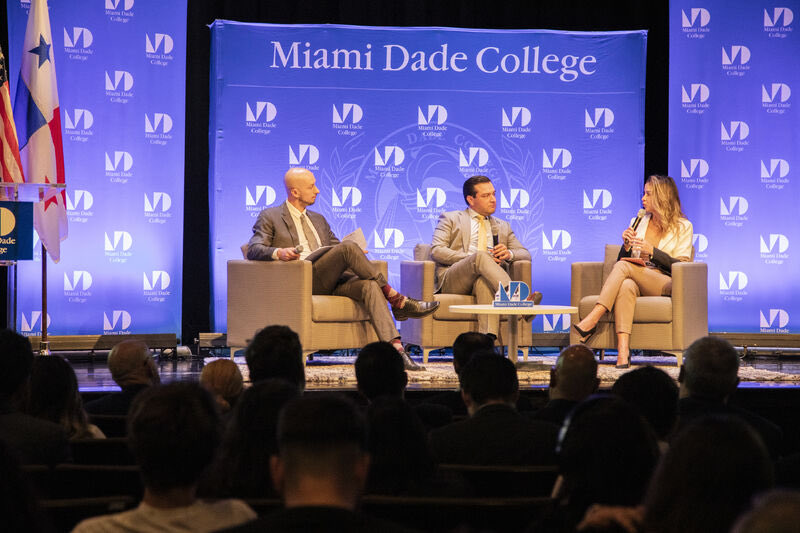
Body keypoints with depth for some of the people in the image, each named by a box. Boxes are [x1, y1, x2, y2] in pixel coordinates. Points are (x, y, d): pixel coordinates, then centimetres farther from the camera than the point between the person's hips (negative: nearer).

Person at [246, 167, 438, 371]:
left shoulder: (318, 220, 30)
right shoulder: (269, 217, 12)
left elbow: (336, 246, 27)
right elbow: (253, 250, 0)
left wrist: (355, 256, 3)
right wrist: (278, 252, -23)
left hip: (330, 280, 6)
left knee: (369, 285, -27)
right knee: (348, 247, -28)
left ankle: (395, 347, -42)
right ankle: (396, 299, -23)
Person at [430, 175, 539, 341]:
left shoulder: (502, 226, 30)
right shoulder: (450, 219, 18)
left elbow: (525, 254, 22)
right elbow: (436, 251, 2)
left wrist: (509, 253, -4)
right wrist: (475, 258, -11)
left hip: (484, 279, 2)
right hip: (452, 282, -2)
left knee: (484, 281, -38)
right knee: (480, 256, -34)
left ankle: (488, 338, -55)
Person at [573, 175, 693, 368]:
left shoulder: (683, 227, 7)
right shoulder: (639, 221, 21)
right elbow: (623, 258, 20)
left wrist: (652, 251, -13)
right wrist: (627, 245, -1)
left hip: (665, 285, -4)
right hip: (637, 282, 4)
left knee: (623, 266, -31)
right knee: (625, 286, -36)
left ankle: (591, 321, -41)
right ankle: (623, 350, -51)